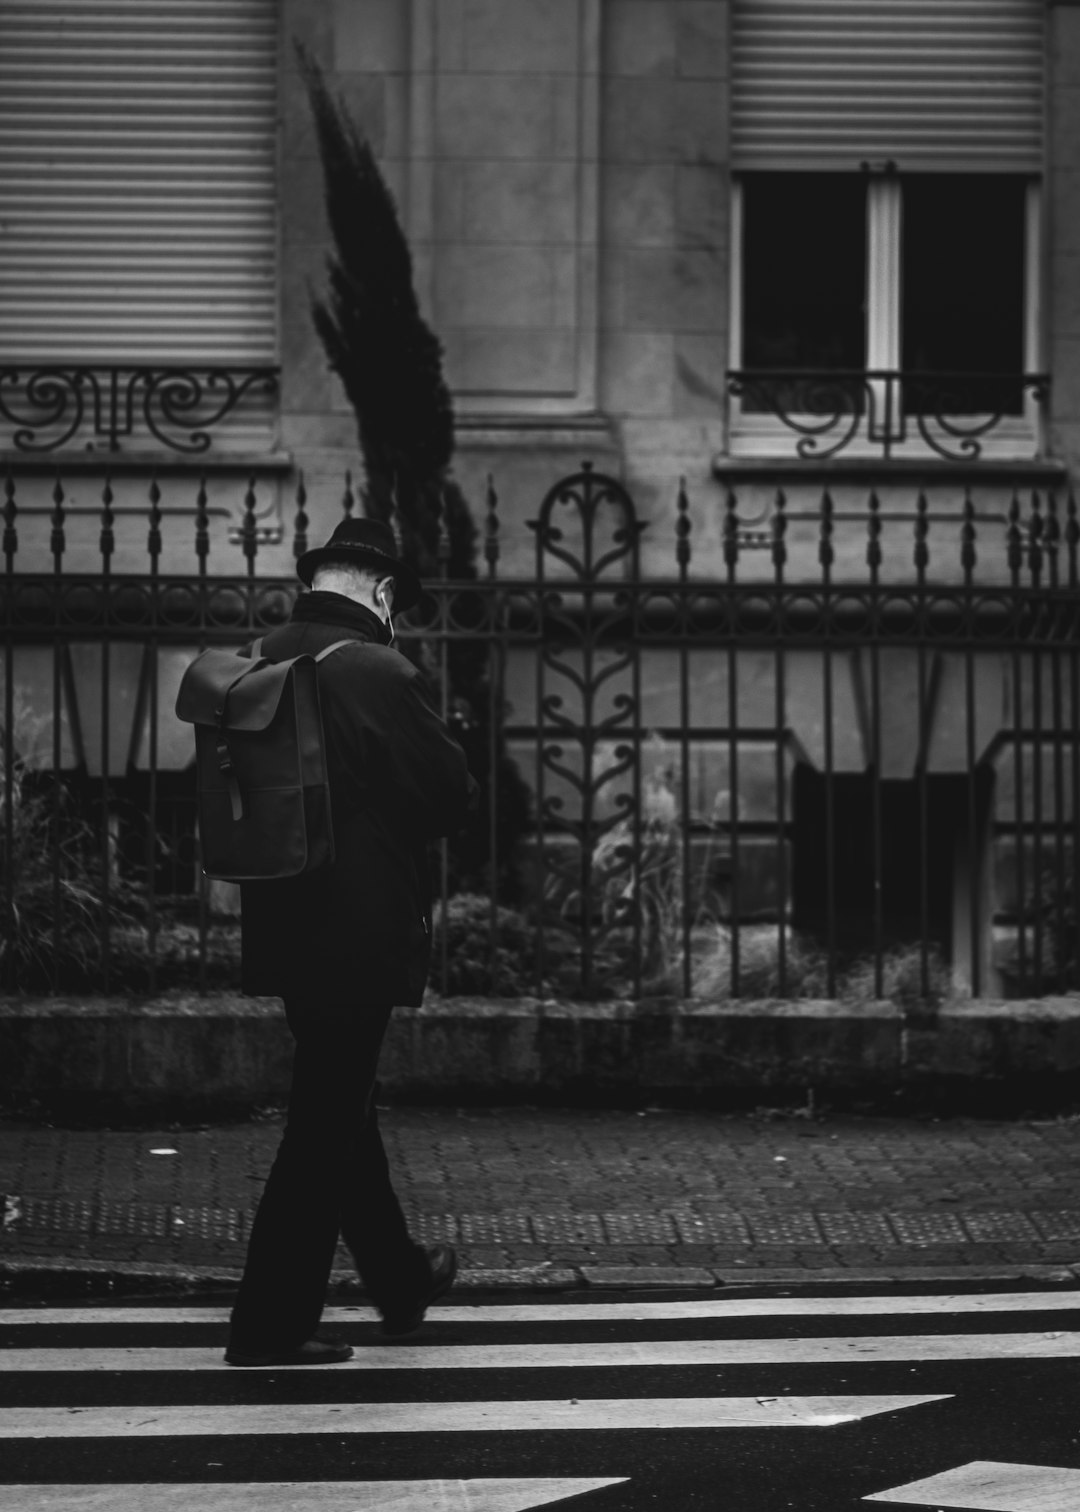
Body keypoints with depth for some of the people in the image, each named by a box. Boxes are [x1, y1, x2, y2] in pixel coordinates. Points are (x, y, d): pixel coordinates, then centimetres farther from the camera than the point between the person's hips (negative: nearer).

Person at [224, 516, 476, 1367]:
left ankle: (401, 1281, 37)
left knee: (342, 1107, 20)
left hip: (282, 932, 7)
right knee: (327, 1119, 1)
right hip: (362, 936, -7)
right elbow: (454, 798, -10)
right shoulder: (383, 677, -17)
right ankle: (271, 1322, 3)